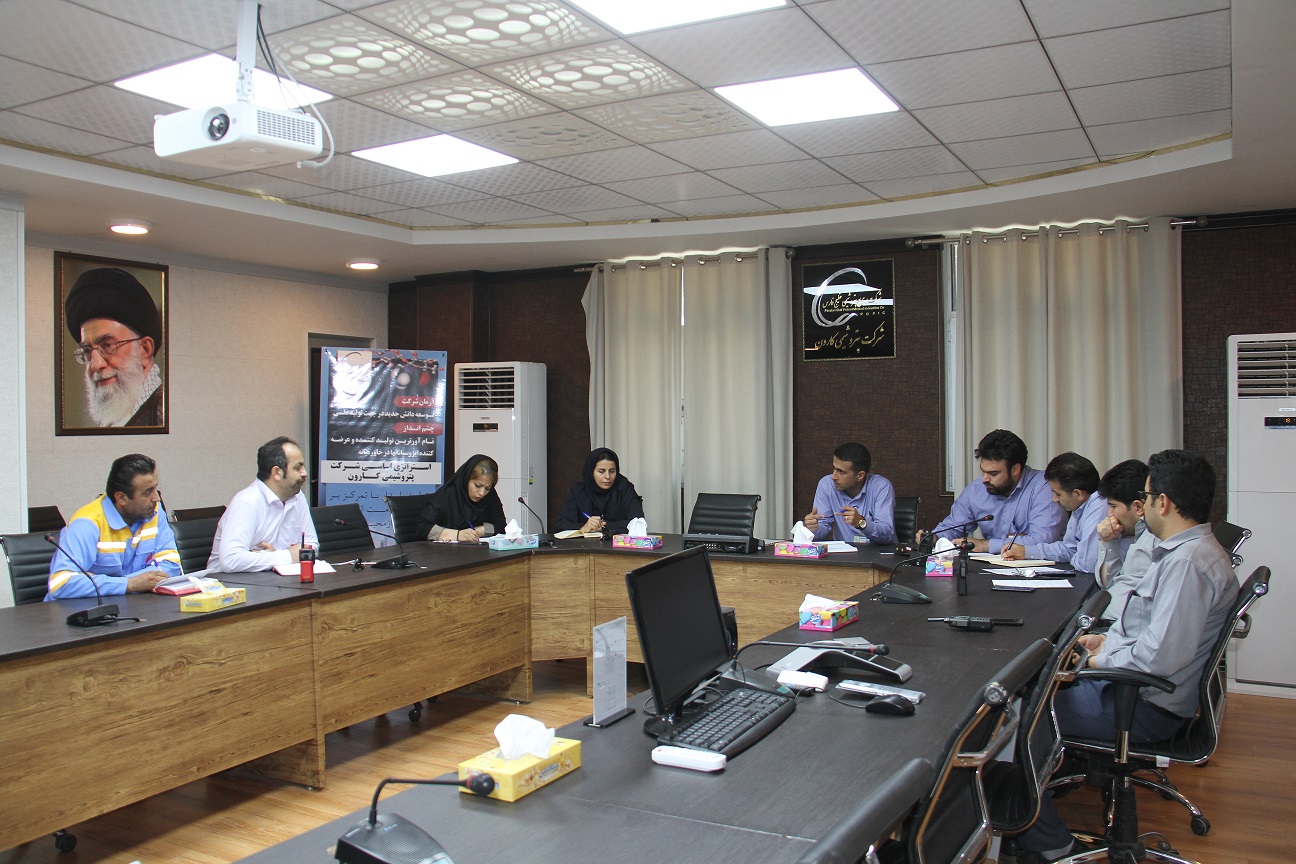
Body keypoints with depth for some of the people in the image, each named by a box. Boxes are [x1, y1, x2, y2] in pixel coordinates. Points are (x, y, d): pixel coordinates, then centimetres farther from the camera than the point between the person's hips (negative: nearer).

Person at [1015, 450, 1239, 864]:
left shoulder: (1188, 562, -25)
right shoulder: (1197, 550, 9)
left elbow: (1159, 658, -30)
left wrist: (1100, 660, -14)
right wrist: (1110, 639, 9)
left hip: (1145, 707, -11)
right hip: (1137, 689, 11)